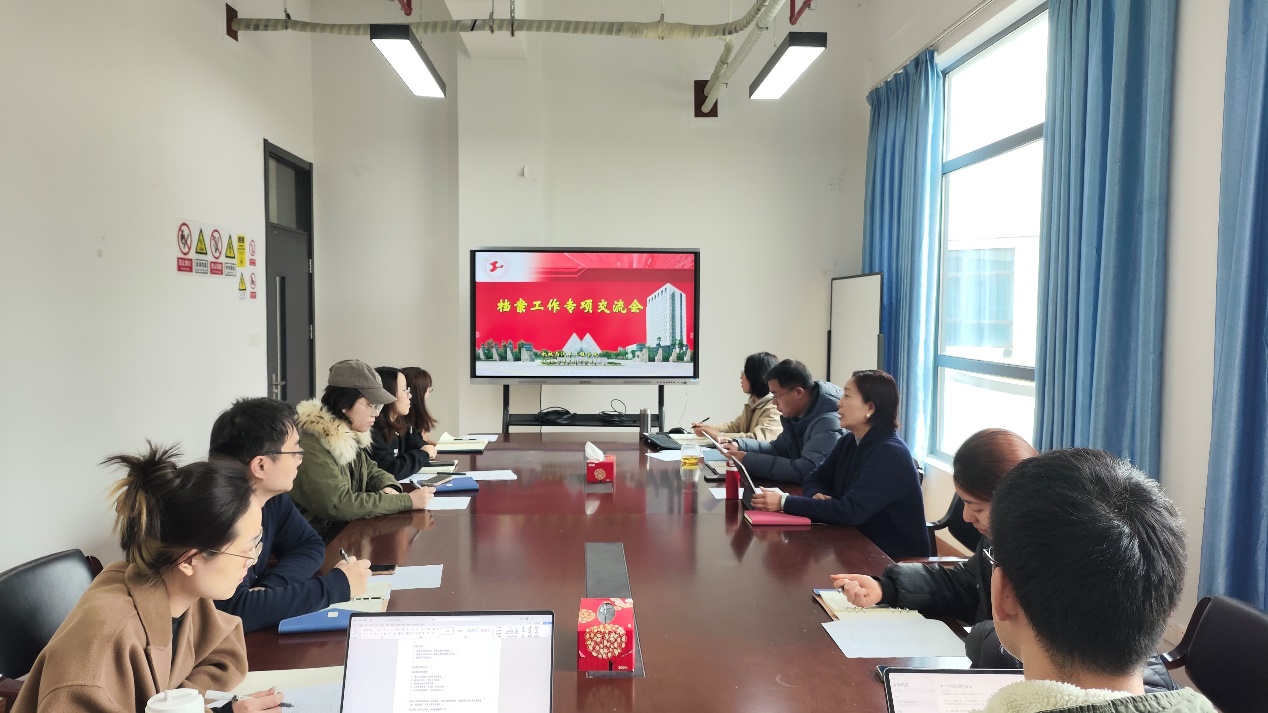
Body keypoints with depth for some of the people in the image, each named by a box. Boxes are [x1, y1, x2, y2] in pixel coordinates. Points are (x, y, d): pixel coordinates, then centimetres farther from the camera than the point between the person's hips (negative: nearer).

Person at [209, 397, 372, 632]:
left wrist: (271, 586, -15)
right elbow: (237, 610, -34)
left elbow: (311, 545, 5)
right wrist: (337, 585, -25)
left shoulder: (273, 496, -4)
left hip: (253, 634, 6)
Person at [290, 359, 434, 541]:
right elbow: (339, 505, -27)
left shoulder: (349, 438, 4)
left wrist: (388, 488, -7)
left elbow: (373, 472, 17)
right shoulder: (312, 446, -22)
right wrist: (407, 501, -23)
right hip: (319, 541, -7)